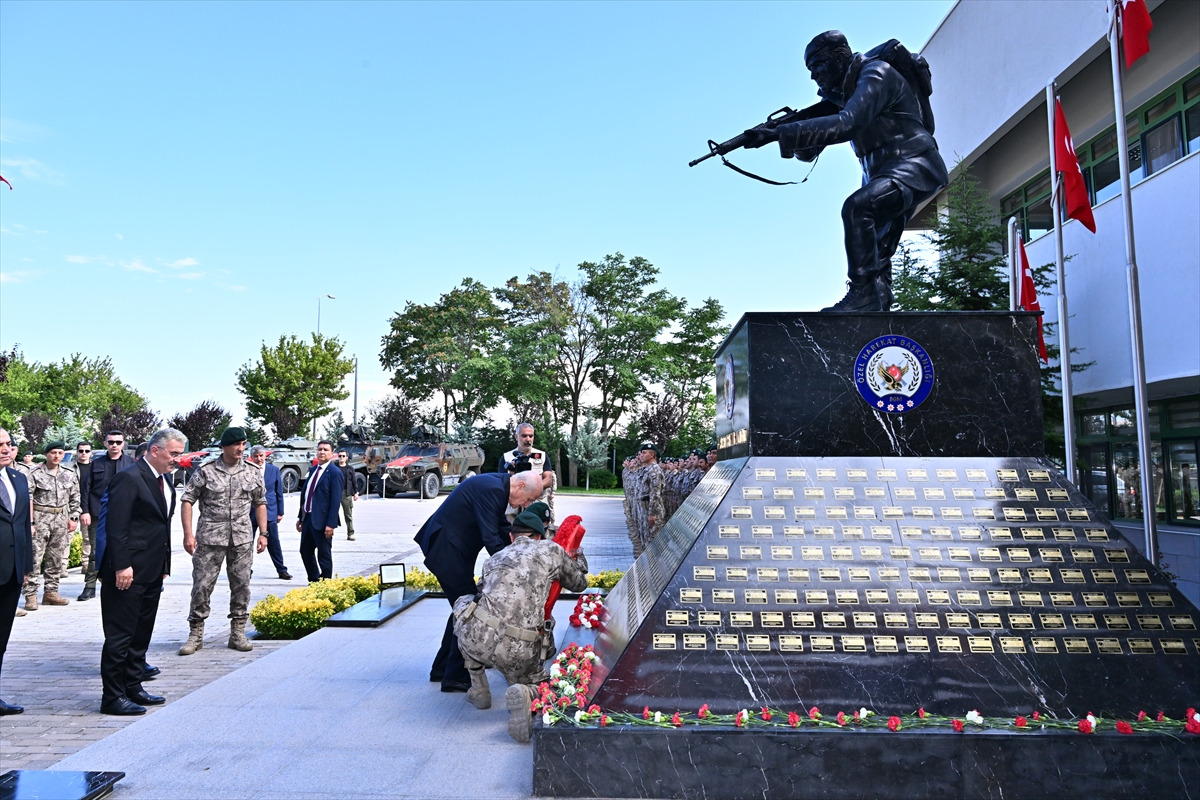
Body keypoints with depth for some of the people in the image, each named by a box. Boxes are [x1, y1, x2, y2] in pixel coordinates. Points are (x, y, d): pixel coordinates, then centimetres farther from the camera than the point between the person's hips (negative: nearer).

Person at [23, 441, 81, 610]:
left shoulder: (69, 474, 9)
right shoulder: (35, 473, -5)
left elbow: (75, 499, 14)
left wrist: (74, 518, 7)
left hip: (61, 520, 5)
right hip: (40, 519, -4)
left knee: (56, 559, 9)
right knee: (34, 558, -6)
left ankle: (51, 592, 17)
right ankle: (31, 595, -2)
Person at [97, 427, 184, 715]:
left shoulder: (166, 480, 13)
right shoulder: (129, 478, -14)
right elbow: (115, 527, -19)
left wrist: (164, 565, 15)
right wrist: (121, 566, -22)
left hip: (153, 572, 9)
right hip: (128, 572, -9)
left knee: (141, 634, 16)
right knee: (120, 635, 0)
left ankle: (133, 688, 27)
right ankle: (113, 697, 9)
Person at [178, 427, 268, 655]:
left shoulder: (253, 473, 5)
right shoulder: (205, 471, -4)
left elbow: (260, 503, 13)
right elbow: (187, 500, -2)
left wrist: (263, 533, 7)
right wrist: (188, 534, -9)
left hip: (242, 540, 3)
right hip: (209, 539, -2)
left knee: (241, 585, 6)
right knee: (202, 585, 1)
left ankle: (238, 632, 18)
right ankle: (196, 634, 16)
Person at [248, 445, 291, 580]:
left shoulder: (274, 470, 3)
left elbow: (279, 493, 6)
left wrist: (280, 512, 4)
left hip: (270, 512, 0)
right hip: (250, 512, 0)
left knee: (273, 543, 4)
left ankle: (282, 570, 12)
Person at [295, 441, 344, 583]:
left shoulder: (334, 473, -12)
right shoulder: (313, 470, 12)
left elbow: (336, 500, -17)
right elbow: (304, 494, 16)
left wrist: (331, 524, -21)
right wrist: (301, 517, 14)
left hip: (322, 520, -8)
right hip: (308, 518, 8)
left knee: (324, 555, 2)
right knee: (305, 551, 16)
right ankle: (313, 582, 32)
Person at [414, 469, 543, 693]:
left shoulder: (498, 486, 6)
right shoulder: (491, 490, -25)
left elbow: (503, 529, 15)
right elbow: (491, 538, -27)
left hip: (453, 549, 10)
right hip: (446, 550, -10)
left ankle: (442, 669, 29)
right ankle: (456, 677, 7)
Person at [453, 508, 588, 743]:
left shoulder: (494, 558, 23)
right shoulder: (551, 550, 15)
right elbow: (579, 583, 30)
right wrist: (578, 560, 53)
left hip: (476, 636, 1)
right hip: (518, 650, -1)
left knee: (463, 603, 35)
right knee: (536, 682, 30)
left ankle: (479, 690, 30)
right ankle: (525, 693, -9)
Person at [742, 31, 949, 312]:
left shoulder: (876, 75, -13)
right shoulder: (838, 93, 13)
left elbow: (848, 124, -31)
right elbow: (808, 153, 9)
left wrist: (780, 134, -35)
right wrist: (786, 135, -16)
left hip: (913, 166, -10)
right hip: (886, 174, 10)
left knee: (856, 207, -32)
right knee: (875, 255, 11)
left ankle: (863, 293, -31)